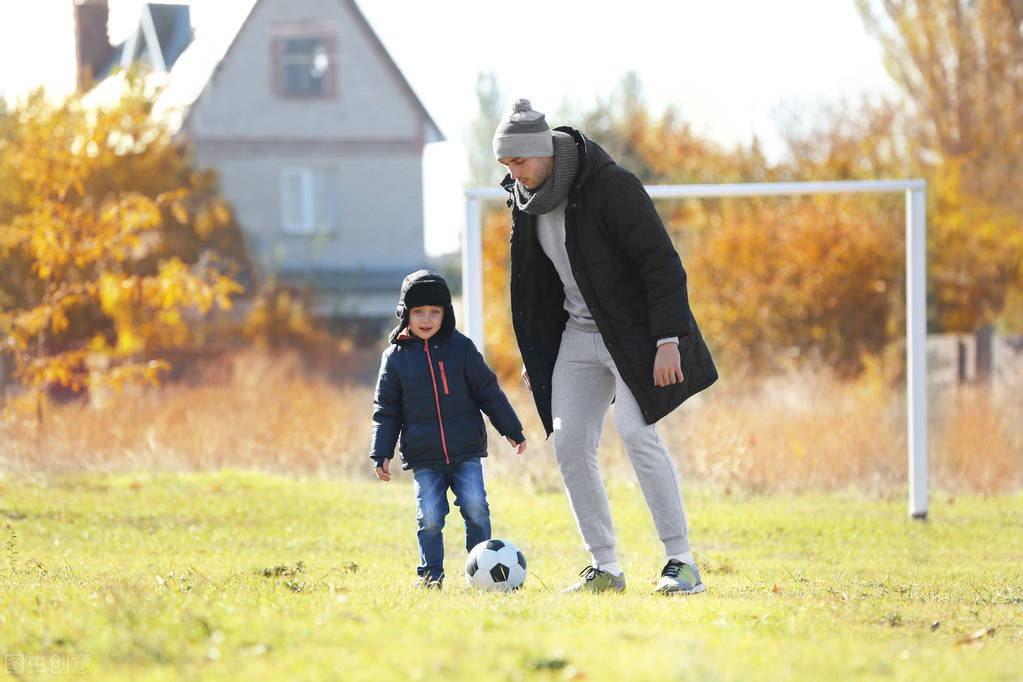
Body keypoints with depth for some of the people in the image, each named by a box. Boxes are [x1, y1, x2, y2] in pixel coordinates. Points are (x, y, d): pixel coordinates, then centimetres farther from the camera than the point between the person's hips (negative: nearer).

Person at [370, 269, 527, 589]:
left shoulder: (461, 348, 4)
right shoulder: (396, 357, 4)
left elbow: (489, 392, 10)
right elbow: (386, 410, 8)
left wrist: (512, 430, 11)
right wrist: (381, 454, 1)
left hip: (466, 451, 0)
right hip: (423, 457, 0)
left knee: (475, 507, -11)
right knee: (429, 516, -8)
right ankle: (430, 573, 8)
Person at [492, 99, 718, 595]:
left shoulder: (611, 186, -20)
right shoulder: (528, 201, 3)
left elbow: (663, 264, -20)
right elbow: (535, 282, 18)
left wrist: (668, 340, -25)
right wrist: (535, 355, 17)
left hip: (635, 331, -7)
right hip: (577, 333, 7)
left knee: (636, 431, -21)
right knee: (569, 443, -2)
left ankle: (683, 563, -17)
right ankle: (605, 568, 6)